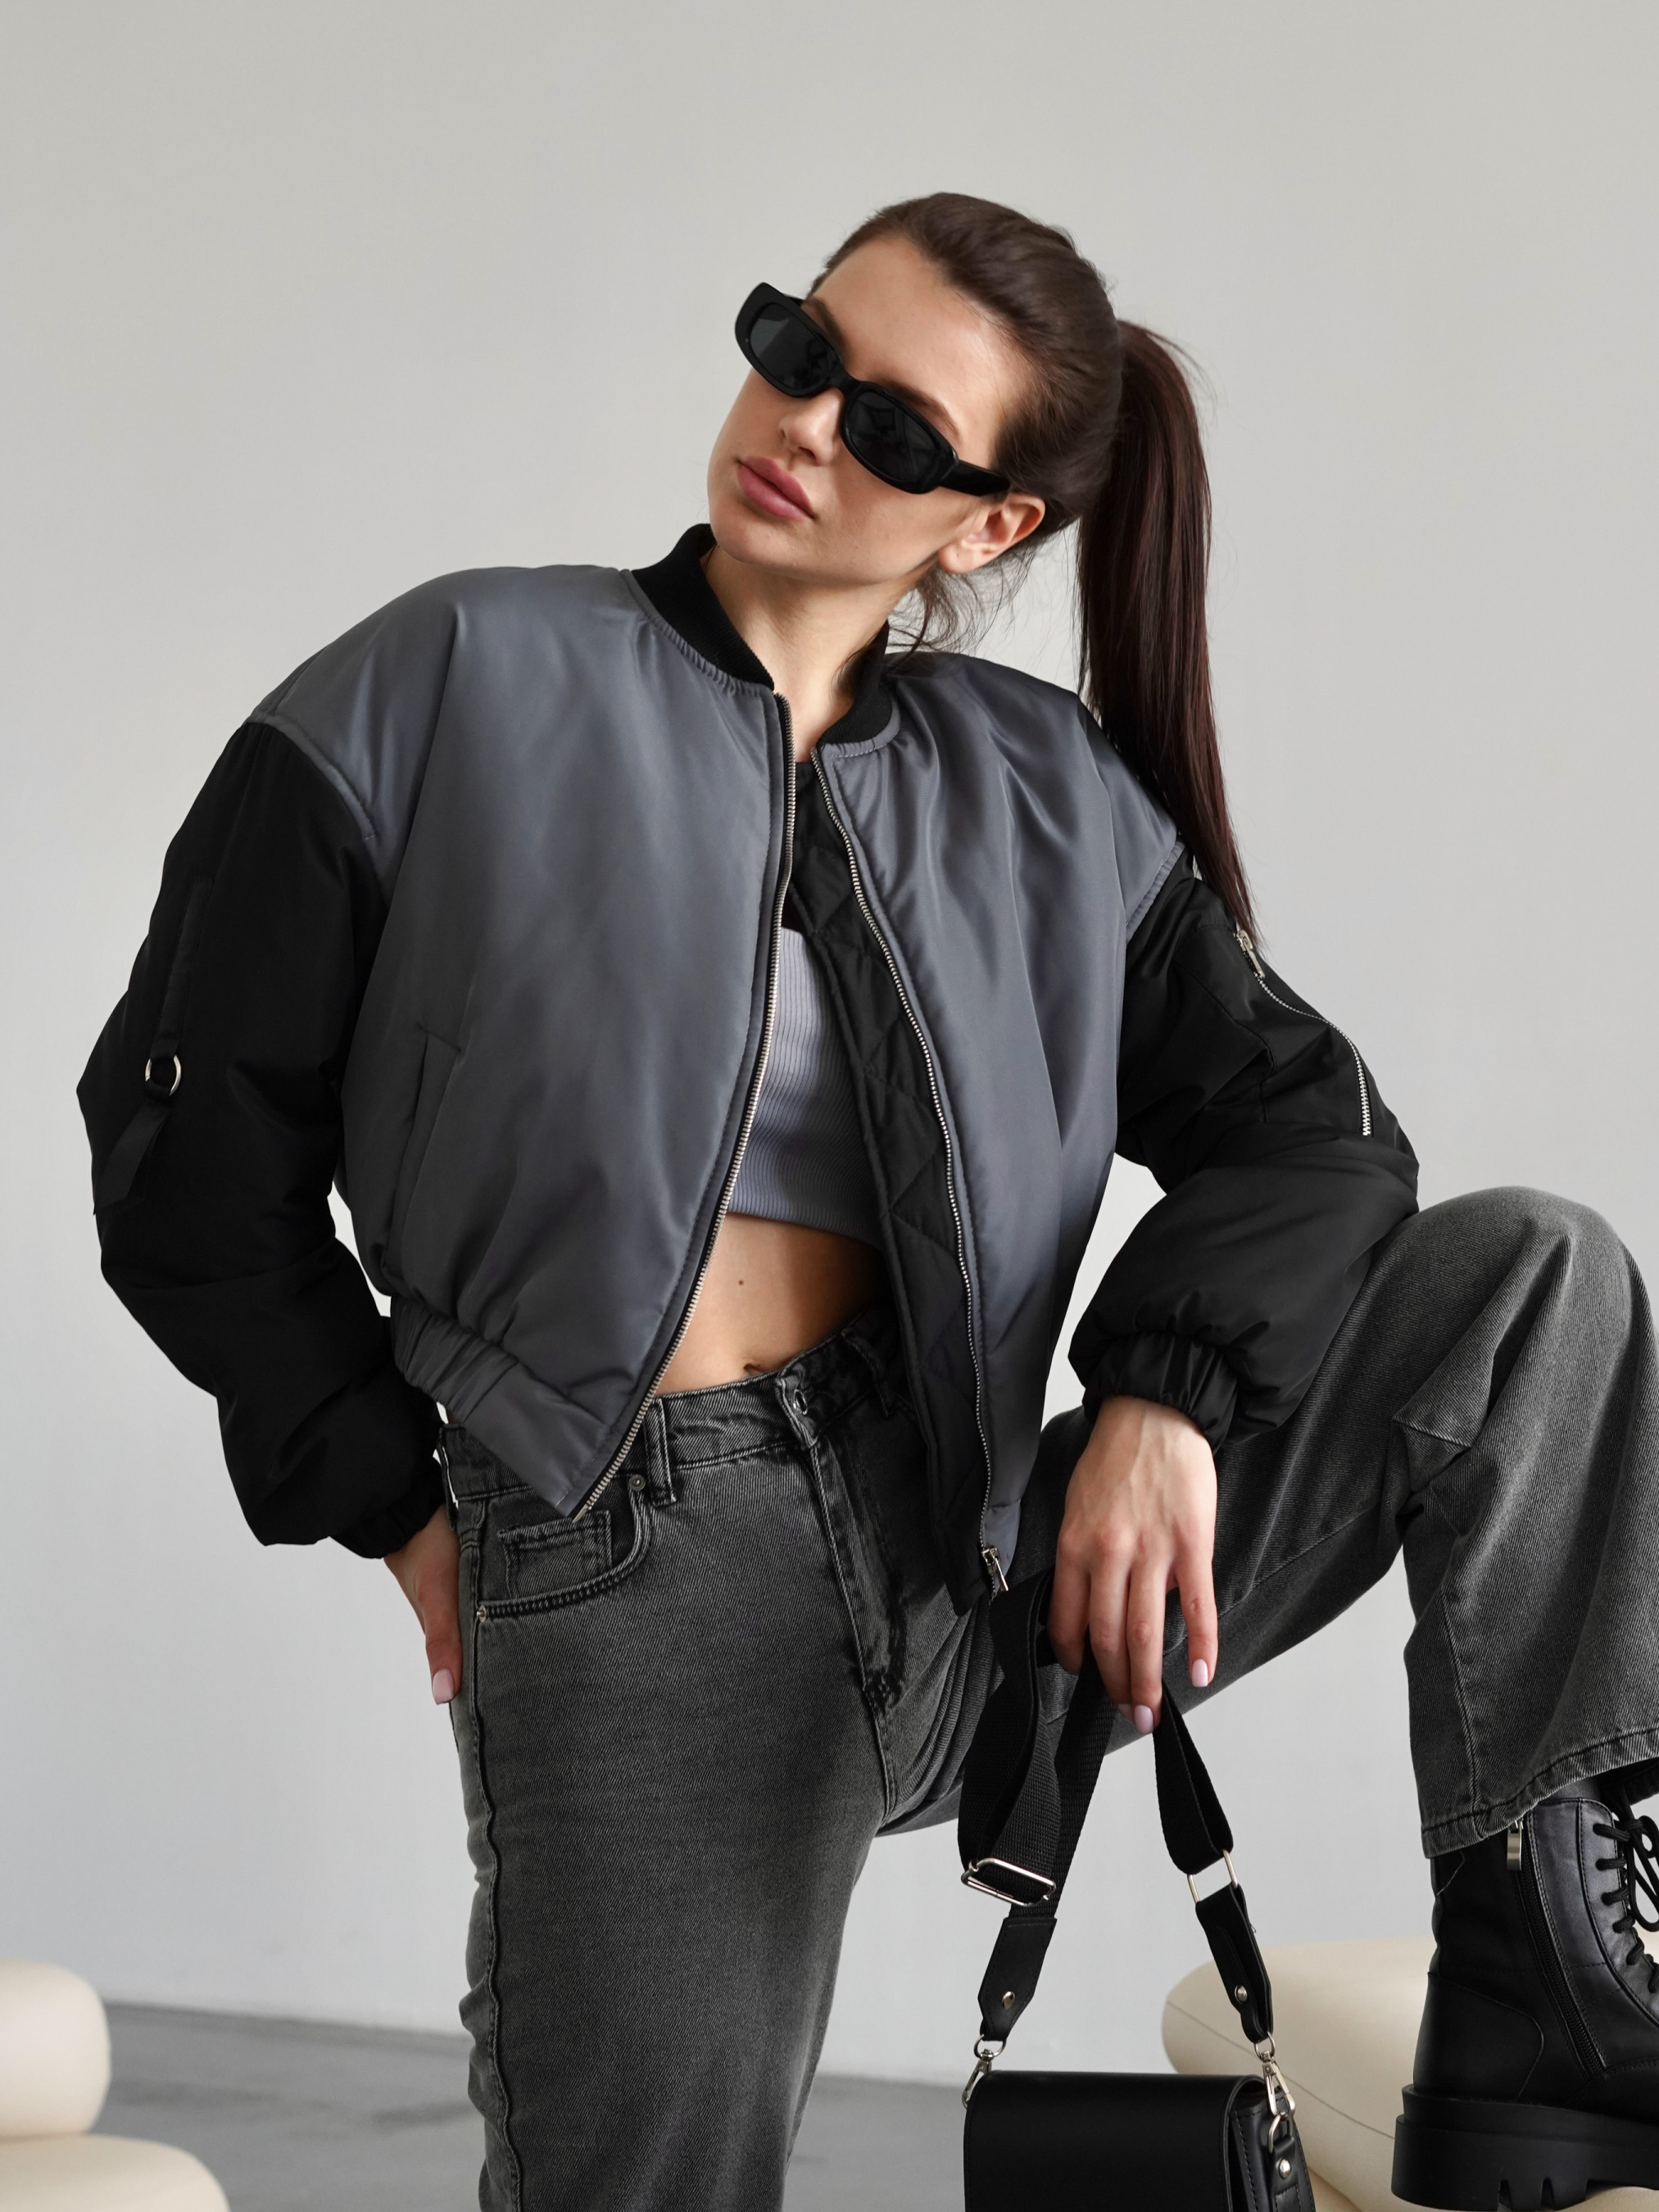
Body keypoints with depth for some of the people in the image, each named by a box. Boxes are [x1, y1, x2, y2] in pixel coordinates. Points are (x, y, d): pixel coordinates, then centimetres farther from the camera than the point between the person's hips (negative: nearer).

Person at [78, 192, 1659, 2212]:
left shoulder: (1049, 802, 11)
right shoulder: (462, 688, 1)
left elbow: (1302, 1114, 7)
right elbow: (185, 1122, 2)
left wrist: (1170, 1390, -13)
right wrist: (393, 1501, 0)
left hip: (975, 1557, 4)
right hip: (633, 1597, -3)